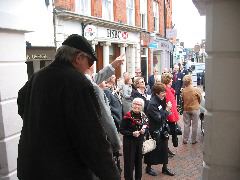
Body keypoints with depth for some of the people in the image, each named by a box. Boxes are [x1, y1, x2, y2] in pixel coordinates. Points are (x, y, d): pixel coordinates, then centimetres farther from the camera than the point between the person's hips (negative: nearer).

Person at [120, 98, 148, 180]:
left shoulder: (143, 116, 2)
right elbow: (121, 130, -14)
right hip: (129, 142, -5)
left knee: (139, 160, 16)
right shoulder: (127, 116, -15)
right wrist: (132, 133, -24)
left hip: (140, 141, 5)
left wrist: (144, 130, -8)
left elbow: (146, 127, 14)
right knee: (130, 162, 1)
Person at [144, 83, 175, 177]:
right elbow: (158, 118, -26)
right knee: (153, 149, 9)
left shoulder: (161, 100, 2)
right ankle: (148, 167, 28)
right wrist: (167, 110, -20)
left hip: (163, 129, 8)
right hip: (155, 131, -7)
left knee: (164, 148, 15)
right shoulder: (152, 104, -22)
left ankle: (165, 167, 31)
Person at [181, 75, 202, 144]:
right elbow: (200, 99, -1)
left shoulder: (183, 90, -11)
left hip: (186, 109, 2)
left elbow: (182, 100, -2)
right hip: (195, 109, -2)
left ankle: (185, 140, 19)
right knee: (194, 126, 10)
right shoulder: (196, 90, -15)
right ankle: (193, 140, 19)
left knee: (186, 125, 13)